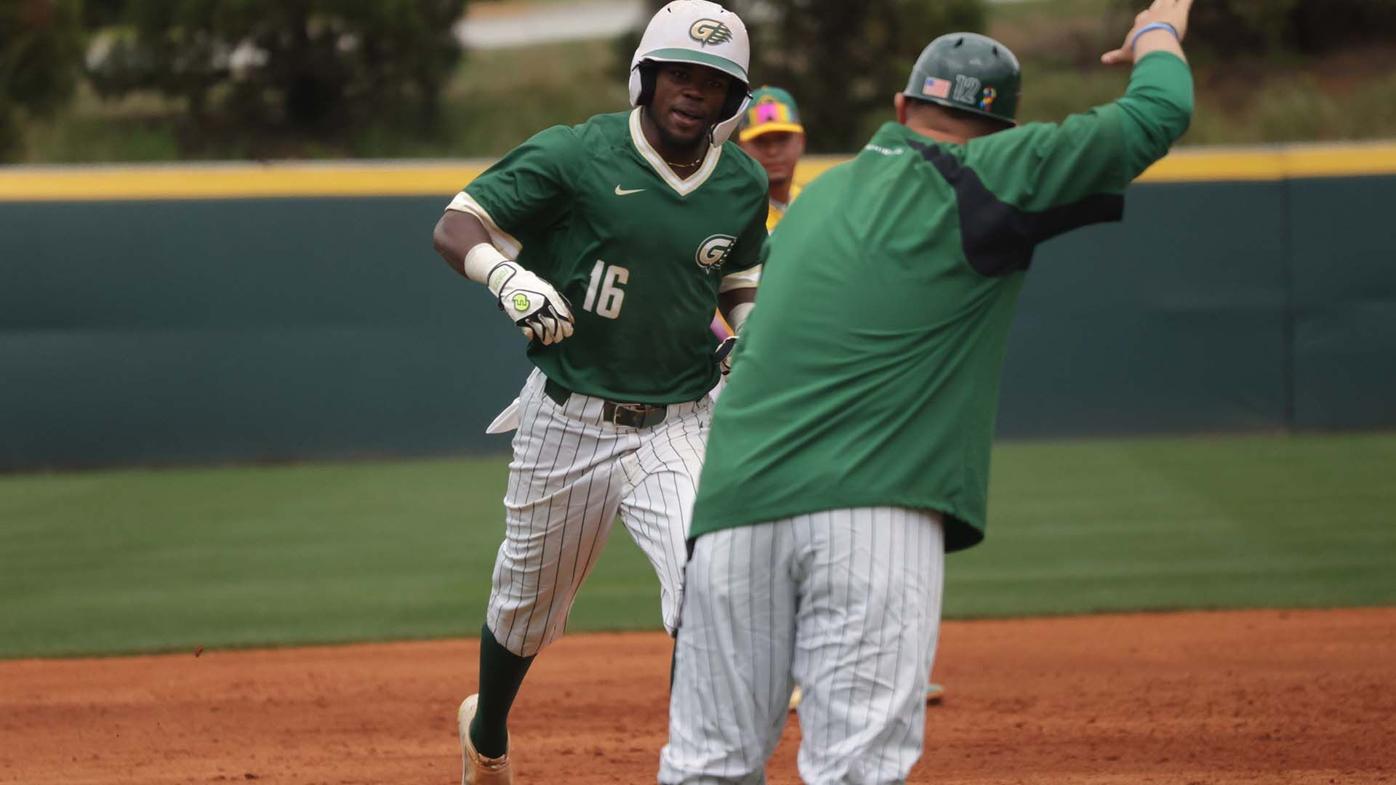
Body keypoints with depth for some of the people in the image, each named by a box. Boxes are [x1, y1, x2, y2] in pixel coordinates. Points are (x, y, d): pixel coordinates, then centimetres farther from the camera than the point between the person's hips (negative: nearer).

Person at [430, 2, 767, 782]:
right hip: (569, 420, -2)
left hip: (677, 425, 2)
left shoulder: (744, 185, 3)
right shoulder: (576, 156, -11)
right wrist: (508, 276, -32)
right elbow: (455, 227, -11)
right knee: (529, 597, 16)